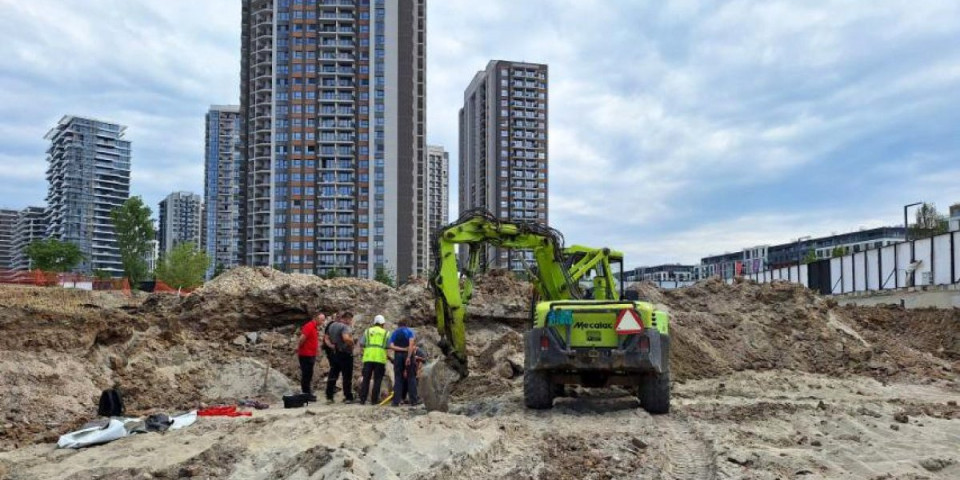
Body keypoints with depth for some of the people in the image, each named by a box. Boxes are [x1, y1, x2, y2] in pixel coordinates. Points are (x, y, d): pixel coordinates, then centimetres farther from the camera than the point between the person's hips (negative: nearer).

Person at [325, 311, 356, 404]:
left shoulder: (332, 326, 12)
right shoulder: (345, 327, -17)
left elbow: (326, 338, 17)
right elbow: (346, 338, -34)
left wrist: (331, 345, 9)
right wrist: (352, 342, -16)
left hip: (334, 353, 8)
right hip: (345, 354, -8)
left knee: (332, 376, 10)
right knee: (347, 377, 1)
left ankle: (329, 397, 11)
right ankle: (348, 398, 5)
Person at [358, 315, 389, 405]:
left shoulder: (367, 331, 13)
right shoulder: (385, 333, 10)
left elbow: (361, 344, 6)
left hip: (368, 357, 1)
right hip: (380, 358, -1)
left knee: (366, 379, 6)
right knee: (377, 380, 4)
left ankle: (362, 399, 3)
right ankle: (374, 399, 2)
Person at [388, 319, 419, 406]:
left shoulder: (394, 333, 17)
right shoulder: (409, 331, 8)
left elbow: (391, 346, -2)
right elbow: (411, 344, -11)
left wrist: (402, 349, -7)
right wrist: (409, 357, -18)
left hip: (398, 355, 2)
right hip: (408, 355, -2)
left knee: (398, 378, 4)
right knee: (411, 377, 3)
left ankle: (396, 401, -3)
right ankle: (413, 399, 0)